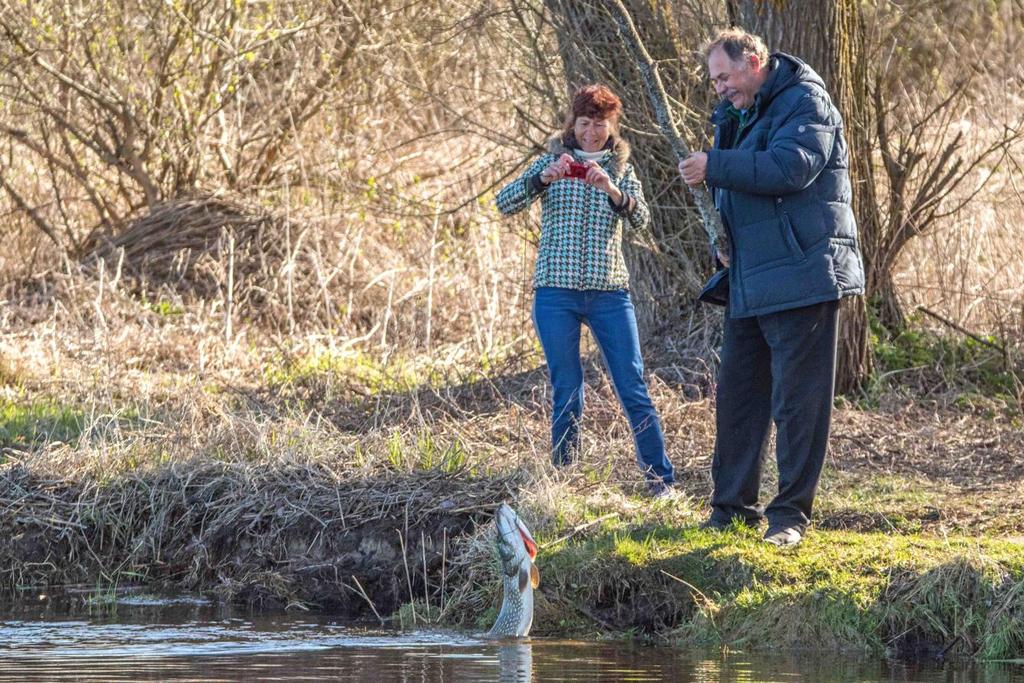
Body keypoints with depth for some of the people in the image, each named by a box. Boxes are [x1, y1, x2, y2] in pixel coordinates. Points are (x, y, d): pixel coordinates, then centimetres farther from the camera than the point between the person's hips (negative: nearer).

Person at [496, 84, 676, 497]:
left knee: (634, 390, -2)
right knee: (567, 394, 1)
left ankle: (661, 479, 3)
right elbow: (505, 204, -5)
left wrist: (611, 190, -25)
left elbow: (640, 220, -6)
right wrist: (543, 178, -23)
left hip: (609, 292, 1)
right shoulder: (552, 162, 8)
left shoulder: (622, 169, 11)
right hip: (556, 293, -1)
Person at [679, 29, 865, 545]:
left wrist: (715, 167, -22)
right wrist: (720, 242, 6)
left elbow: (791, 167, -26)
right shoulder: (735, 117, 18)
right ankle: (733, 504, 19)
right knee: (737, 393, 11)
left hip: (801, 278, -9)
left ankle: (791, 512, -1)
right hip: (748, 284, 9)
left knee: (797, 401, -5)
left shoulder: (804, 102, -9)